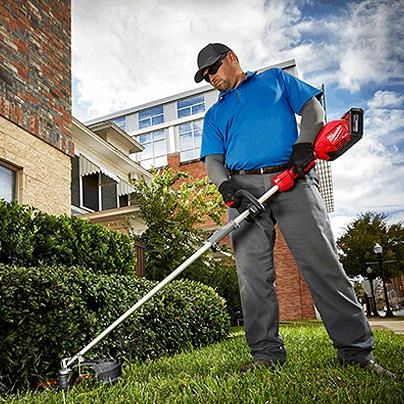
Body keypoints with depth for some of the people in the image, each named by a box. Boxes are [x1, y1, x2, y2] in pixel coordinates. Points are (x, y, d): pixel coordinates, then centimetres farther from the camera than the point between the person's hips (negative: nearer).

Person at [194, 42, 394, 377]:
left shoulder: (275, 79, 24)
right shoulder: (214, 115, 27)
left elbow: (313, 108, 13)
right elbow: (213, 160, 13)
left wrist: (304, 143, -8)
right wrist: (226, 185, -10)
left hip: (293, 180, -2)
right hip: (244, 188, 3)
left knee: (323, 263, -9)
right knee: (252, 273, -6)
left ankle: (357, 352, -3)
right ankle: (266, 354, 2)